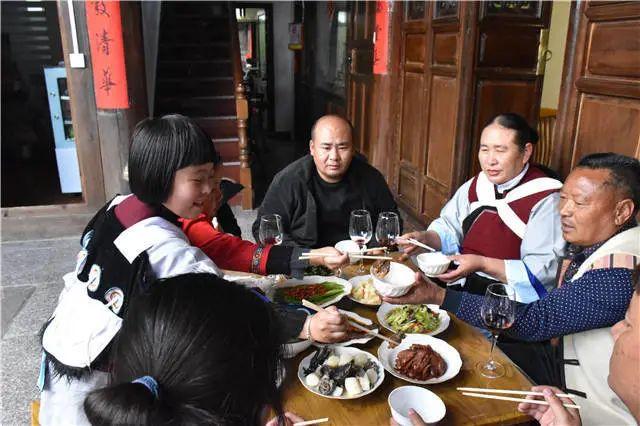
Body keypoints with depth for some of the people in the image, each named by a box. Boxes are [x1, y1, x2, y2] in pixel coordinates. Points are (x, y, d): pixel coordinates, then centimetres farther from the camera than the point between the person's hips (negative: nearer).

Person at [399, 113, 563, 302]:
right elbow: (448, 228, 17)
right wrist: (424, 238, -4)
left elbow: (545, 271, -18)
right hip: (461, 286, 6)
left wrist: (482, 264, -25)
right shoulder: (477, 185, 8)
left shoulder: (545, 200, -12)